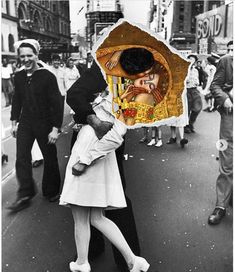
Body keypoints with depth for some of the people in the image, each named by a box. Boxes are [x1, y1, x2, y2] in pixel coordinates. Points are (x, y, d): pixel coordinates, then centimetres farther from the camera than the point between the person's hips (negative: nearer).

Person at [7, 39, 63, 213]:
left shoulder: (47, 76, -13)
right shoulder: (19, 77, 3)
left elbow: (56, 104, -14)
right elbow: (16, 100, 13)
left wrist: (55, 128, -16)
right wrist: (14, 122, 12)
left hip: (44, 124, -4)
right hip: (25, 124, 4)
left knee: (50, 159, 9)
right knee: (21, 158, 0)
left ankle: (51, 192, 28)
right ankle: (25, 196, 11)